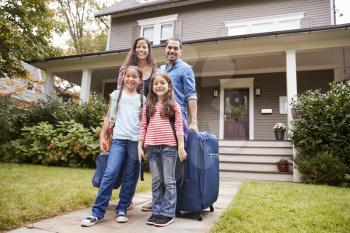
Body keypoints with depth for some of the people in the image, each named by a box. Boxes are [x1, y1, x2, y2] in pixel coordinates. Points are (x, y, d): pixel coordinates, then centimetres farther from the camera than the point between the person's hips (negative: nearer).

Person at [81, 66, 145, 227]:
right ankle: (97, 212, -1)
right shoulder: (117, 95, 11)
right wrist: (103, 137, 3)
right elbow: (109, 117, 10)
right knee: (110, 174, -9)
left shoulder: (143, 99, 11)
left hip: (136, 141, 1)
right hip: (119, 139, -1)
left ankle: (122, 209, 17)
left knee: (130, 177, 4)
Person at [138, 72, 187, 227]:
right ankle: (156, 212, 21)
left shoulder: (174, 105, 3)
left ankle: (168, 213, 14)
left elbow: (179, 127, -2)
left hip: (169, 146, -3)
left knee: (168, 181, 4)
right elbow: (143, 127, 10)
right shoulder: (148, 106, 12)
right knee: (156, 181, 11)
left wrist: (181, 147, -7)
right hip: (152, 147, 4)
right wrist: (140, 146, 5)